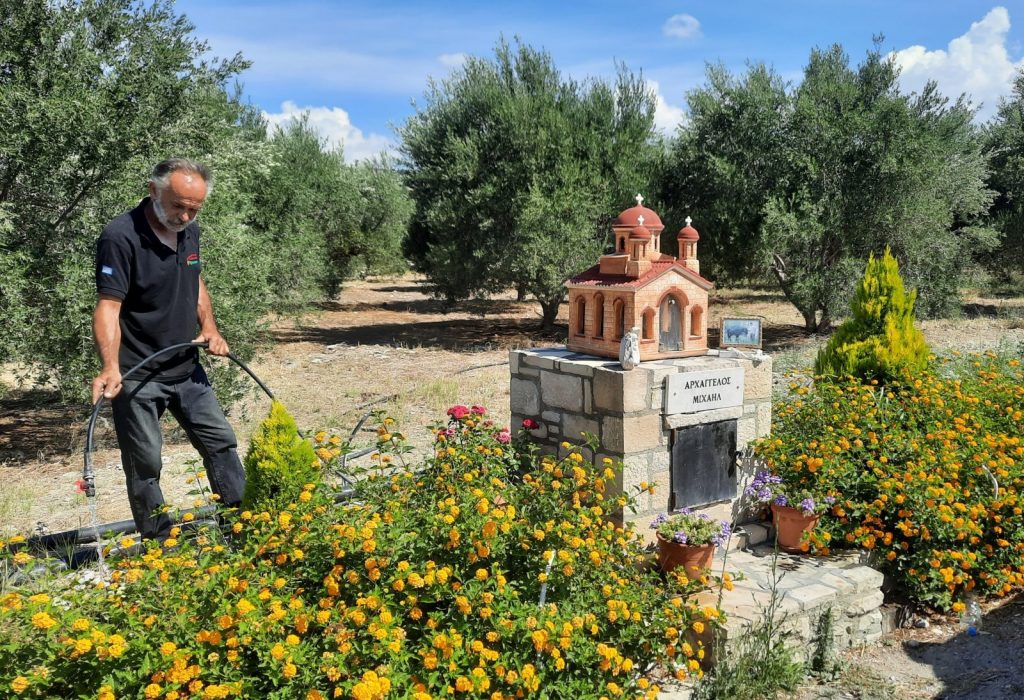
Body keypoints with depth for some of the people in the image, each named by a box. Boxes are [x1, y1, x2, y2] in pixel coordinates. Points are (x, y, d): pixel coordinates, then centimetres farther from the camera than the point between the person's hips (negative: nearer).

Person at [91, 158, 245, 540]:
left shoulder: (189, 231, 4)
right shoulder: (120, 237, -19)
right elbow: (108, 308, -24)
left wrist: (208, 327, 3)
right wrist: (110, 367, -37)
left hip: (187, 369, 7)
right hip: (137, 378, -7)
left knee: (221, 443, 10)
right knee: (145, 465, 3)